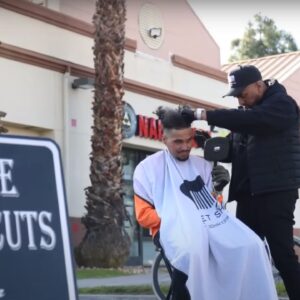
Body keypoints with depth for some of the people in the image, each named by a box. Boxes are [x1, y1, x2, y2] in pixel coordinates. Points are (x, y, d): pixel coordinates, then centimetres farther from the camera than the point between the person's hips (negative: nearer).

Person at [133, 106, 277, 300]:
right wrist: (170, 221, -11)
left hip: (211, 223, 4)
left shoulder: (202, 165, 20)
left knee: (251, 245, -26)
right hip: (173, 227, -4)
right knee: (194, 250, -41)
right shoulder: (148, 168, 7)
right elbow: (144, 214, 4)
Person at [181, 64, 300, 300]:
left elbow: (250, 120, -24)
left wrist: (201, 114, -26)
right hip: (249, 192, 7)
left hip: (276, 191, -7)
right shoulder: (246, 111, 18)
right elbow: (235, 150, 18)